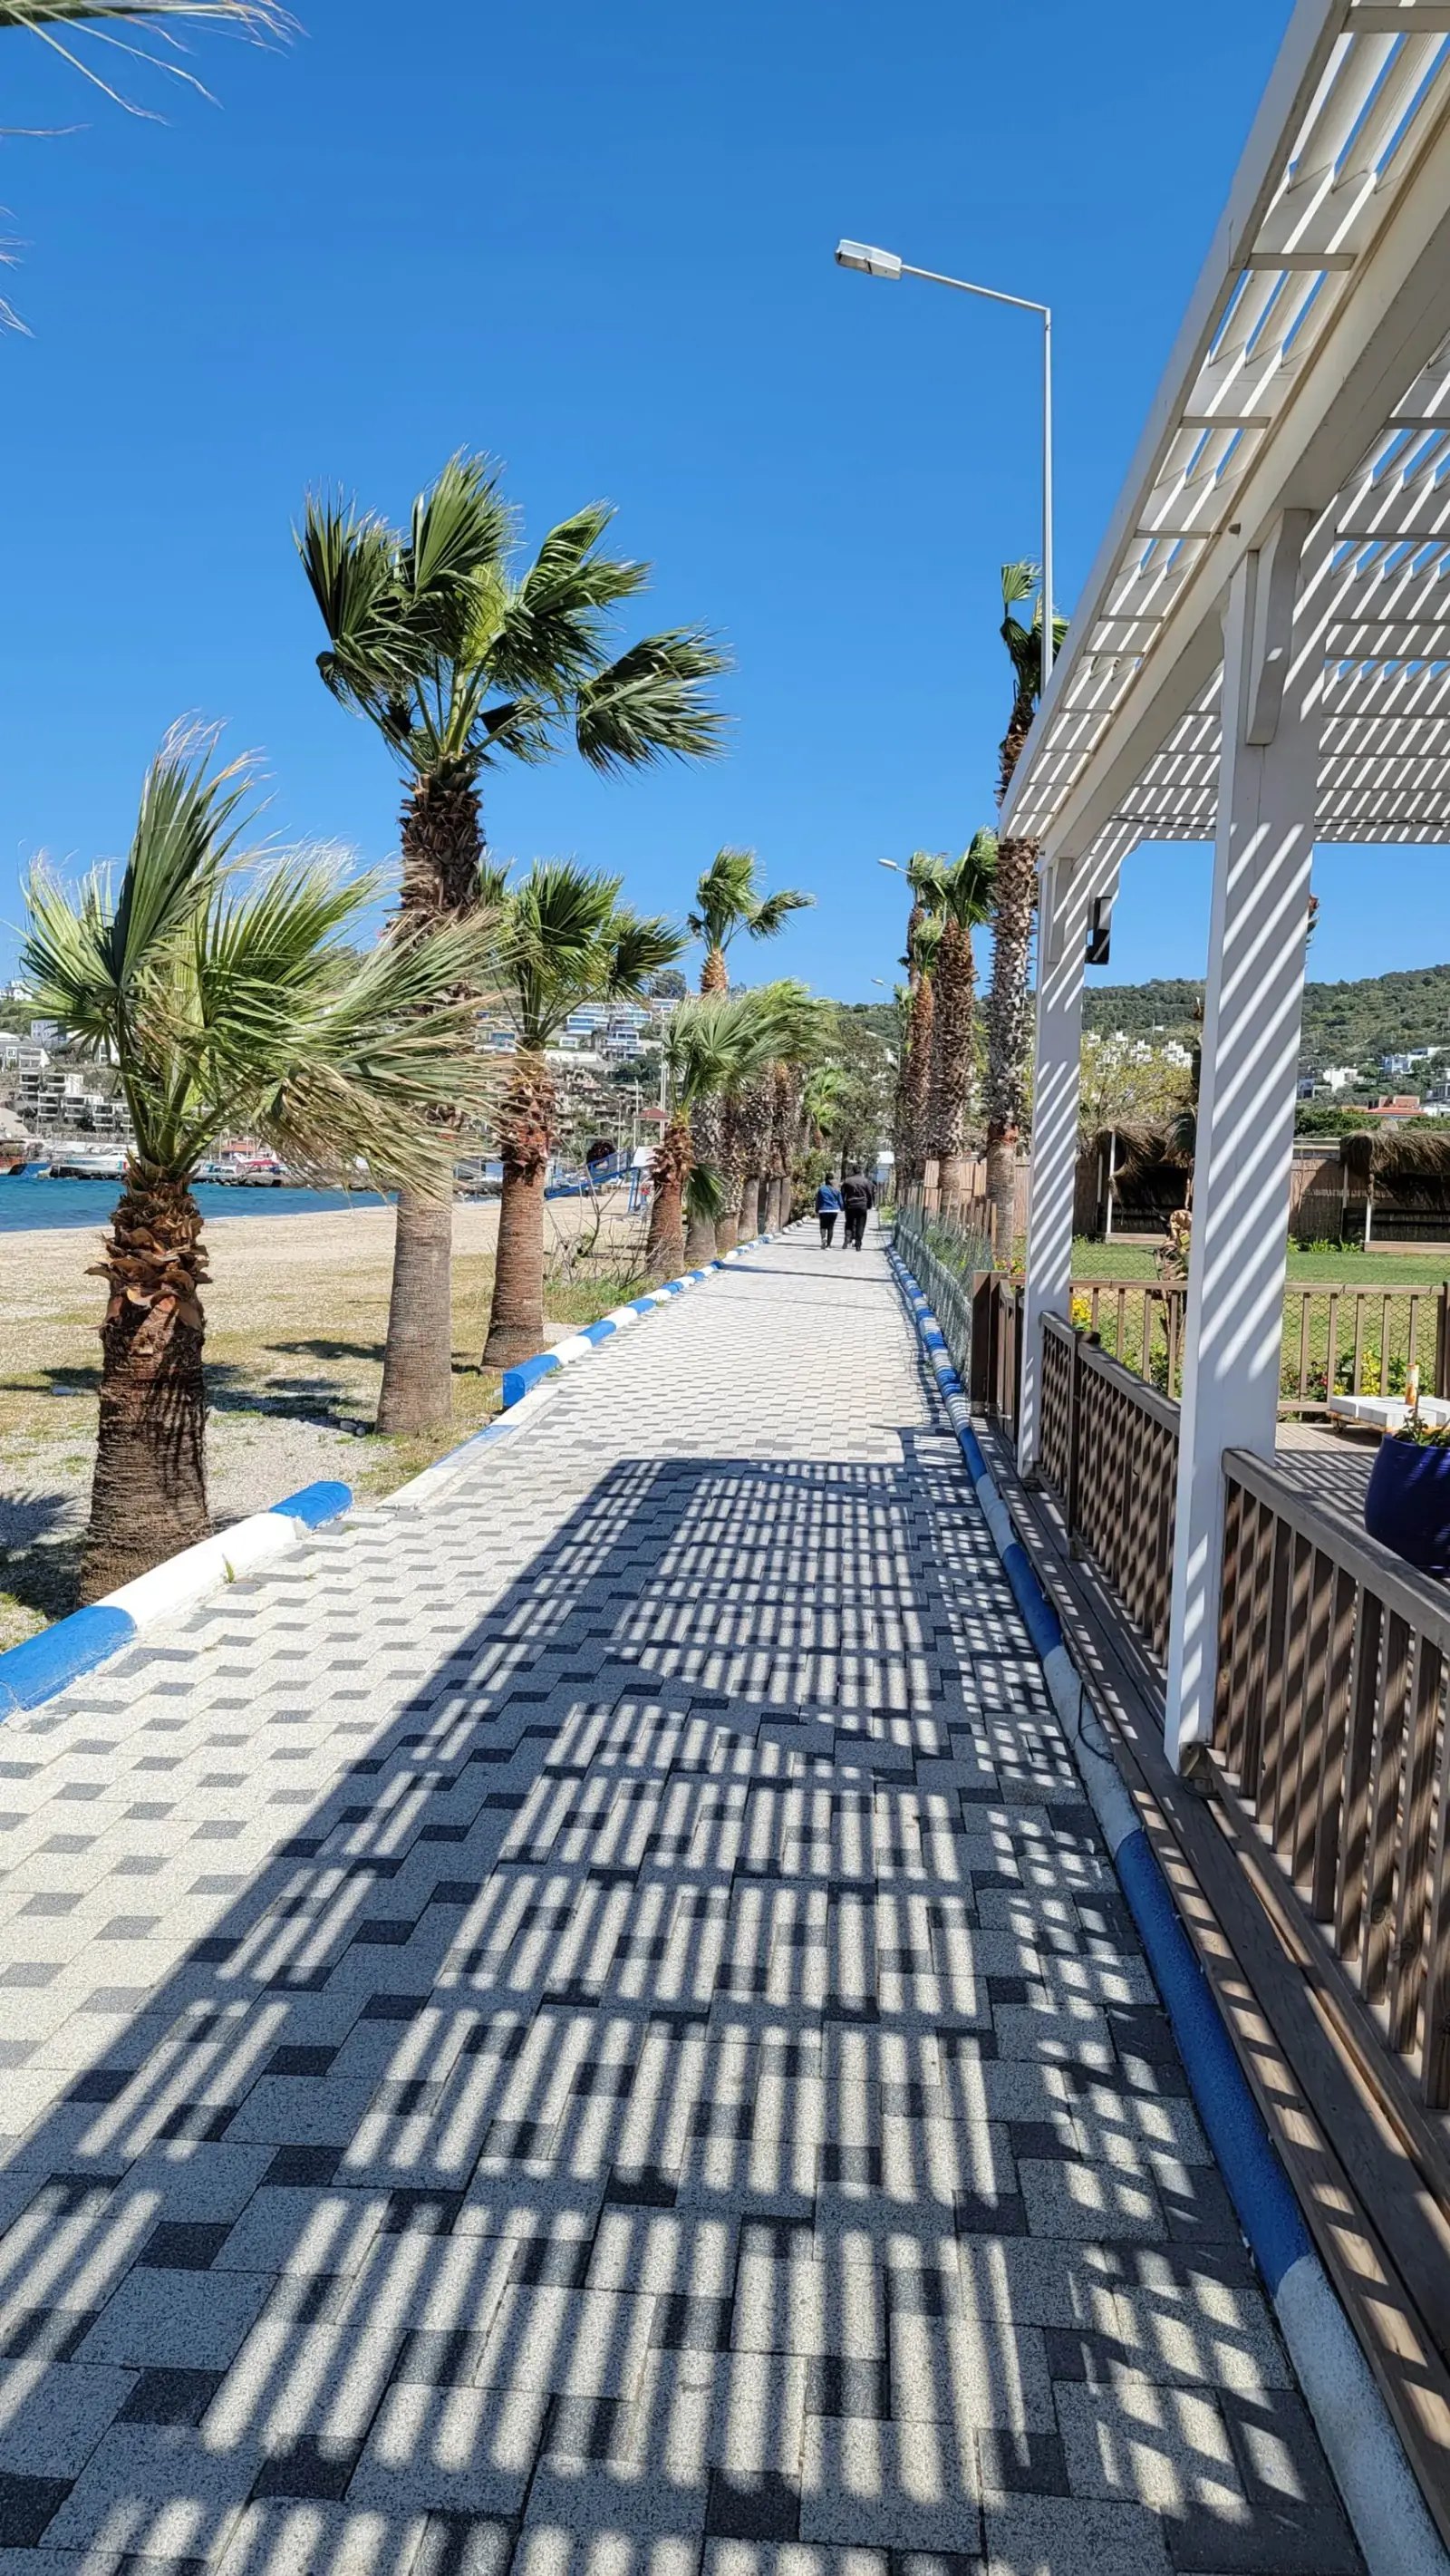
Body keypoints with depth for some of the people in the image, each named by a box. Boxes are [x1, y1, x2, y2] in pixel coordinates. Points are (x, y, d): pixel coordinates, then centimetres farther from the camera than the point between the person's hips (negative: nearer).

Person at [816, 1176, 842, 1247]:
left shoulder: (821, 1189, -2)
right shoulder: (836, 1190, 2)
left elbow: (818, 1201, 2)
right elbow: (840, 1201, 8)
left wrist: (817, 1211, 12)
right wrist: (841, 1209, 28)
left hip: (823, 1211, -1)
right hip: (834, 1211, 1)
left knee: (823, 1226, 12)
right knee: (831, 1227, 6)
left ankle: (823, 1238, -19)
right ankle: (828, 1245, 3)